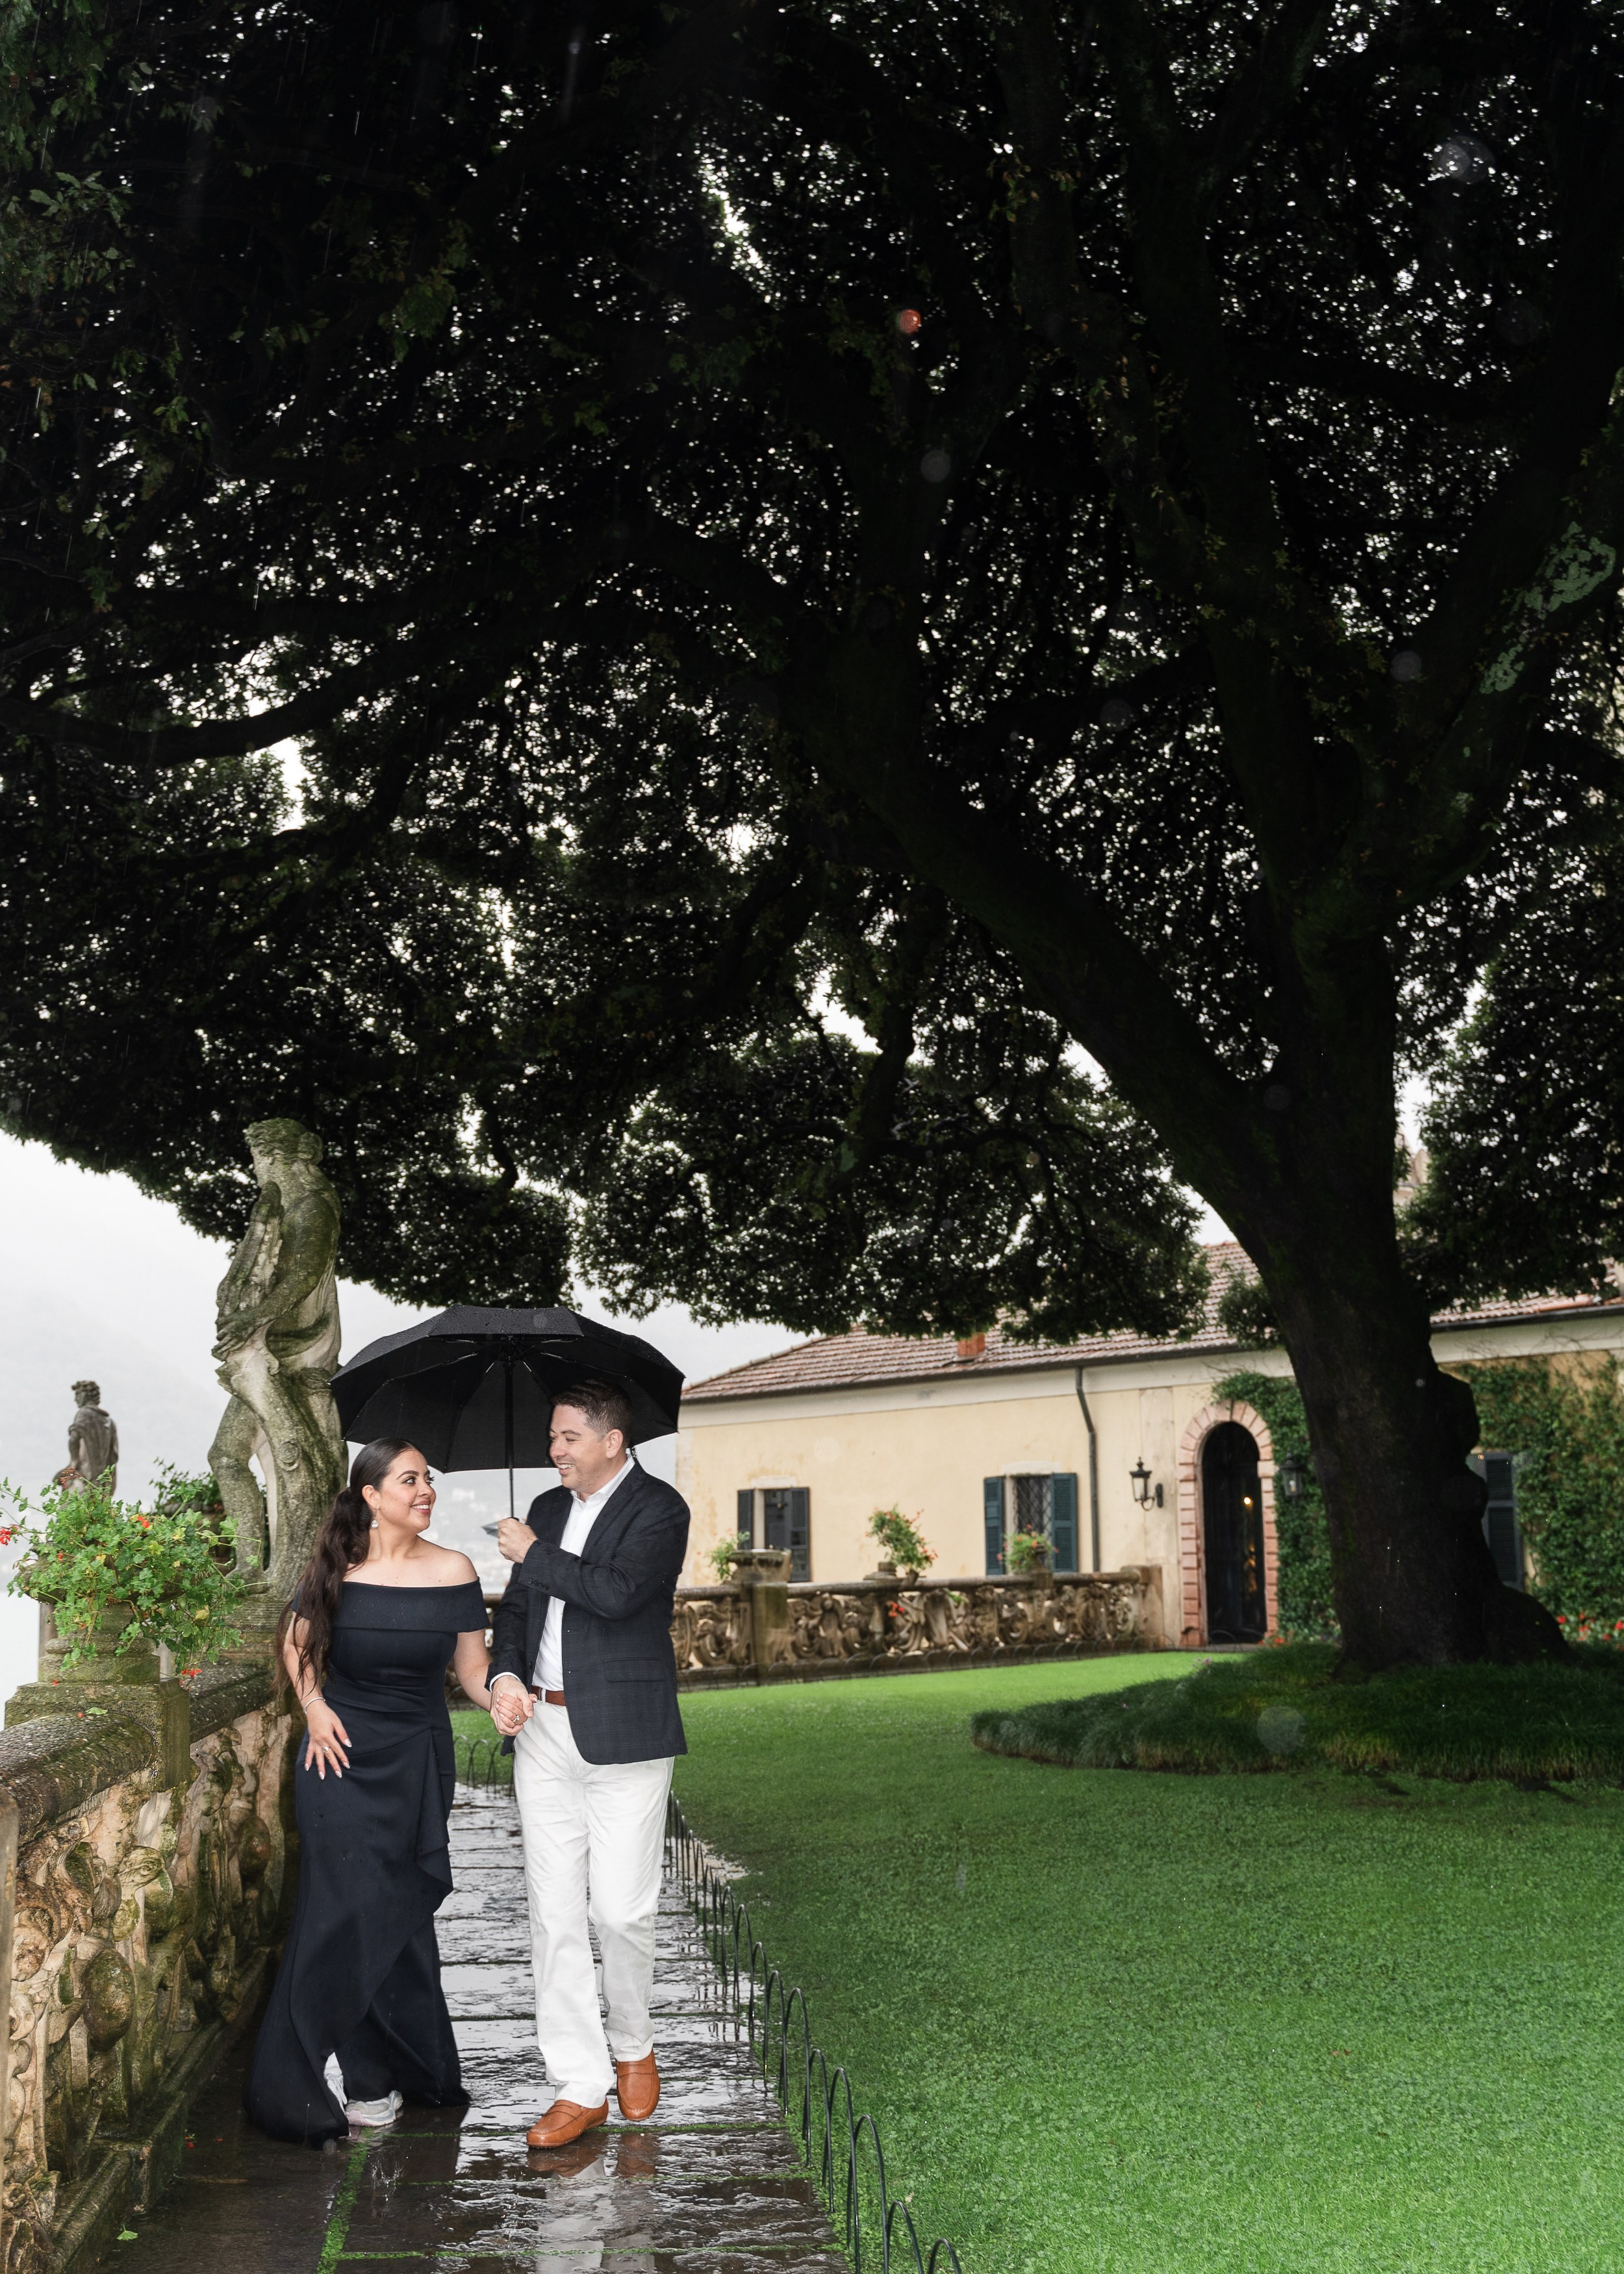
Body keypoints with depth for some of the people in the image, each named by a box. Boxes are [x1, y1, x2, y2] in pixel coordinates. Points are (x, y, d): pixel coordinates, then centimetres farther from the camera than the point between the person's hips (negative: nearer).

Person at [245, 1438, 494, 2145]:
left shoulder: (452, 1571, -3)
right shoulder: (334, 1570, -4)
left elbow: (473, 1669, 0)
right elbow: (295, 1642, 13)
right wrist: (315, 1707, -2)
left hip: (419, 1762, 1)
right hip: (343, 1756, -1)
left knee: (398, 1912, 5)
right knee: (355, 1909, -4)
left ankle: (386, 2071, 20)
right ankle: (370, 2080, 8)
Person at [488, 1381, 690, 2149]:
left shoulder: (658, 1509, -7)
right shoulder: (548, 1508, 14)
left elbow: (616, 1591, -22)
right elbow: (515, 1608, 17)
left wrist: (533, 1554, -10)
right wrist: (505, 1674, -3)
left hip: (623, 1736, -6)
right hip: (543, 1732, 6)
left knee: (622, 1911, -2)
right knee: (553, 1913, 5)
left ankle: (632, 2046, 25)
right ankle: (579, 2086, 13)